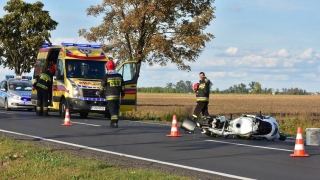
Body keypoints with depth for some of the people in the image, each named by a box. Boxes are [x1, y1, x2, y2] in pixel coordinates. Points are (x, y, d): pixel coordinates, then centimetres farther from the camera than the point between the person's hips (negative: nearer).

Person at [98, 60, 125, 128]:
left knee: (113, 109, -7)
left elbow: (102, 86, 0)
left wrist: (100, 93, 15)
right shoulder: (119, 76, 7)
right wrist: (122, 94, 24)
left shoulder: (106, 76, -8)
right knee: (116, 109, 13)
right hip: (117, 95, 5)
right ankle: (113, 122, 21)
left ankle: (114, 123, -16)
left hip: (110, 96, -4)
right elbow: (122, 86, 13)